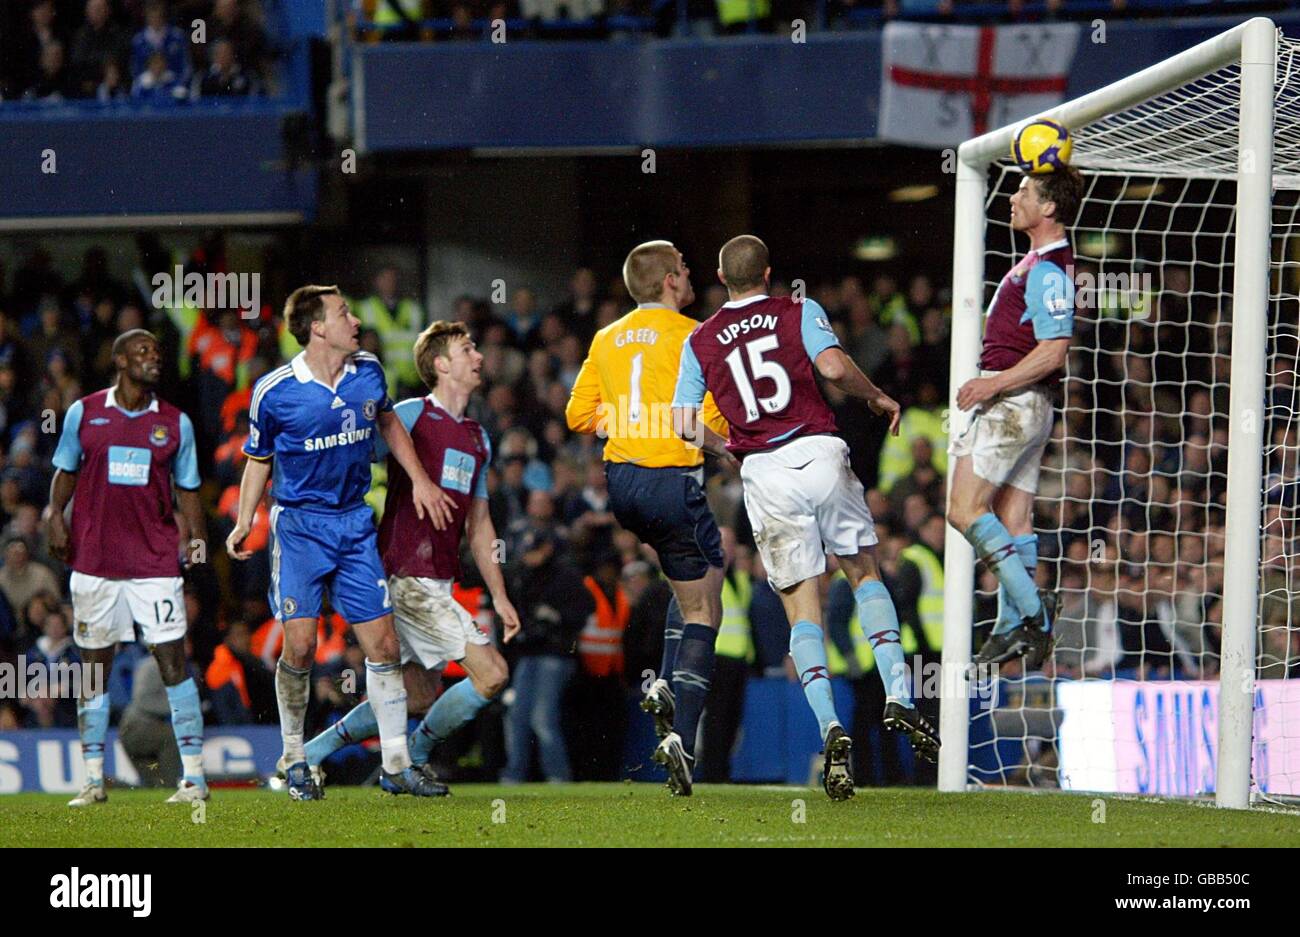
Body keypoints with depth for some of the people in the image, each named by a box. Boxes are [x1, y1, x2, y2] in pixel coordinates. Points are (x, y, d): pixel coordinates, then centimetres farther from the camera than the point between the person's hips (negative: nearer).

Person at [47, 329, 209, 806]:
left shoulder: (175, 422, 6)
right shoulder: (83, 413, 5)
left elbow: (187, 488, 10)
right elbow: (66, 471, 13)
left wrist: (196, 536, -6)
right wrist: (55, 516, -4)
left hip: (156, 561, -1)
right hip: (94, 561, 1)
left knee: (172, 661, -8)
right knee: (94, 666, 5)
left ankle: (193, 776, -6)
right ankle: (93, 780, 11)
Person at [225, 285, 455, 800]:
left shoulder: (367, 371, 2)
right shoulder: (274, 392, -9)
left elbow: (388, 422, 22)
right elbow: (258, 459, 6)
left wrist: (420, 480, 17)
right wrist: (244, 522, -3)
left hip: (355, 523, 4)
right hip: (299, 523, -4)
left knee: (383, 644, -1)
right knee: (300, 645, -12)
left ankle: (396, 765, 5)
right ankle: (294, 761, 6)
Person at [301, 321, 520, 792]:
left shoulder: (478, 439, 19)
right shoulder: (411, 414, -6)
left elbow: (478, 524, 24)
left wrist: (499, 595, 19)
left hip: (437, 583, 9)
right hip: (408, 577, -9)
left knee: (417, 698, 10)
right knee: (491, 674, -13)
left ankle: (310, 754, 20)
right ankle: (414, 759, 3)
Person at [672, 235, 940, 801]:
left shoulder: (700, 341, 10)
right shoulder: (799, 313, 5)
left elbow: (683, 423, 6)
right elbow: (833, 366, -12)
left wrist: (723, 447, 25)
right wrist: (878, 398, 4)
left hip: (763, 473, 0)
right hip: (819, 453, 0)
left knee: (802, 607, 4)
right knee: (865, 573, 17)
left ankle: (830, 730, -14)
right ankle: (898, 697, -1)